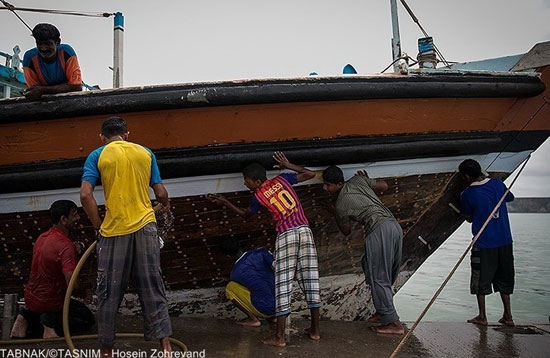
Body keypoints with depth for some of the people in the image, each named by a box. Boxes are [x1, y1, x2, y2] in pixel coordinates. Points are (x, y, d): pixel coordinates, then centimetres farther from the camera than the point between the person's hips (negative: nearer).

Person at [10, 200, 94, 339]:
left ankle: (28, 317, 7)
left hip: (30, 296, 7)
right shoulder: (66, 246, -27)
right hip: (50, 301, -7)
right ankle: (53, 322, -10)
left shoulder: (42, 237, 0)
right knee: (88, 319, 11)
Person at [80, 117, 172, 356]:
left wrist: (98, 226, 3)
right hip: (145, 226, 2)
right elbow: (160, 193, 9)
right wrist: (165, 205, 30)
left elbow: (85, 195, -8)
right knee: (152, 289, 8)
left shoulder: (97, 156, 3)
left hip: (114, 230, -1)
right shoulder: (145, 153, 9)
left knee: (109, 293, 10)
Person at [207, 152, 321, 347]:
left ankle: (279, 336, 3)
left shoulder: (258, 196, 7)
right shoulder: (282, 179, 13)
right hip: (305, 230, 4)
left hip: (286, 235, -4)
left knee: (283, 284, 0)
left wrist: (225, 202, 32)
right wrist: (288, 165, 24)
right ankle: (315, 329, 17)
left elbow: (245, 214, 27)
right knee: (310, 280, 8)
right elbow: (311, 174, 20)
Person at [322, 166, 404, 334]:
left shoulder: (340, 205, 0)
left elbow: (346, 231, 16)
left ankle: (393, 323, 2)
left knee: (378, 278, 0)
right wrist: (366, 180, 38)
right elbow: (384, 186, 24)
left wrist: (334, 214, 29)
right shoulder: (358, 180, 14)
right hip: (395, 226, 8)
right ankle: (383, 312, 29)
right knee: (387, 275, 18)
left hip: (379, 230, -8)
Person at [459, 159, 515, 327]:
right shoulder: (498, 183, -1)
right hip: (504, 240, 5)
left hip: (483, 243, -5)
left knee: (480, 280, 9)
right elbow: (510, 197, 21)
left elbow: (469, 218, 0)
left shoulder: (467, 194, -13)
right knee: (504, 278, 17)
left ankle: (482, 316, 16)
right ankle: (508, 315, 23)